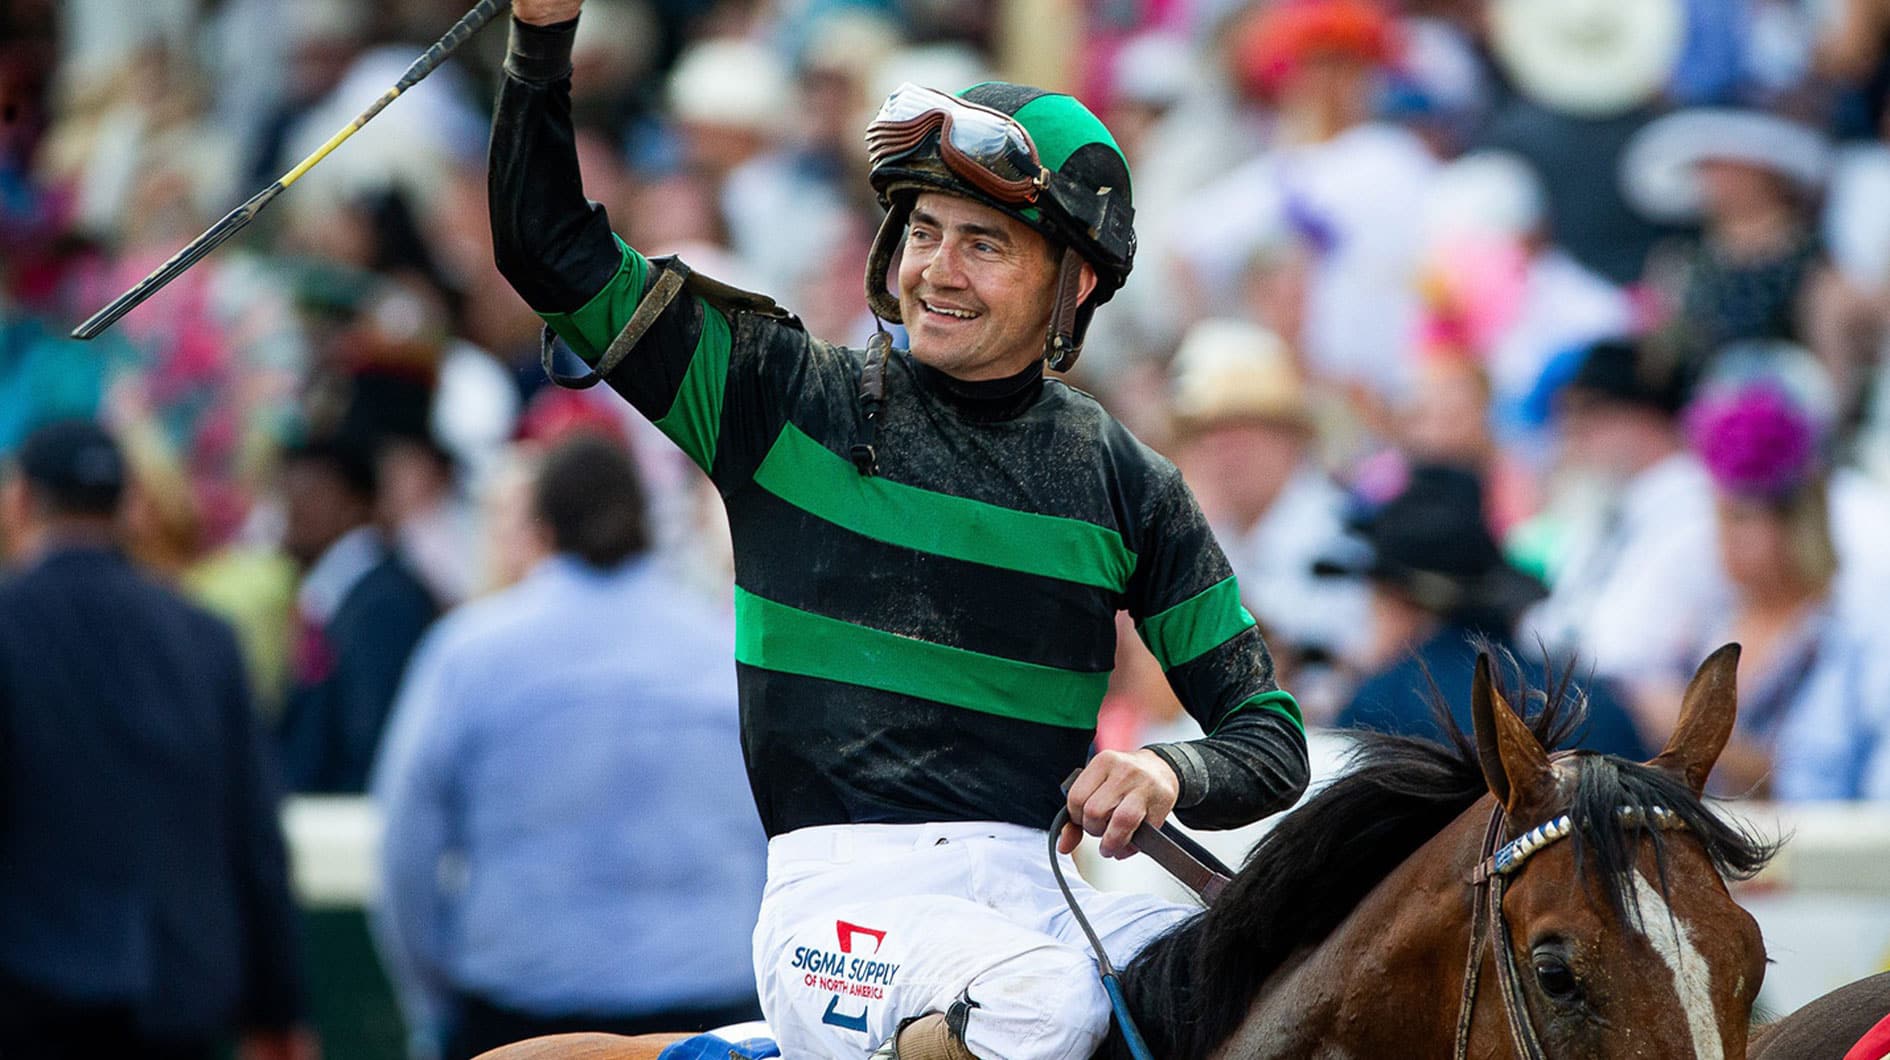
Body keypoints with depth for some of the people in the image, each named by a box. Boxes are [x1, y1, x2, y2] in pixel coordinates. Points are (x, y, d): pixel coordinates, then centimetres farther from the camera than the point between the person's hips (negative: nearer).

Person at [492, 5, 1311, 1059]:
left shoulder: (1128, 487, 11)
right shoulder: (788, 401, 7)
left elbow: (1271, 743, 11)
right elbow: (553, 251, 5)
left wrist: (1173, 774, -12)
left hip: (1037, 883, 3)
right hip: (846, 884, -3)